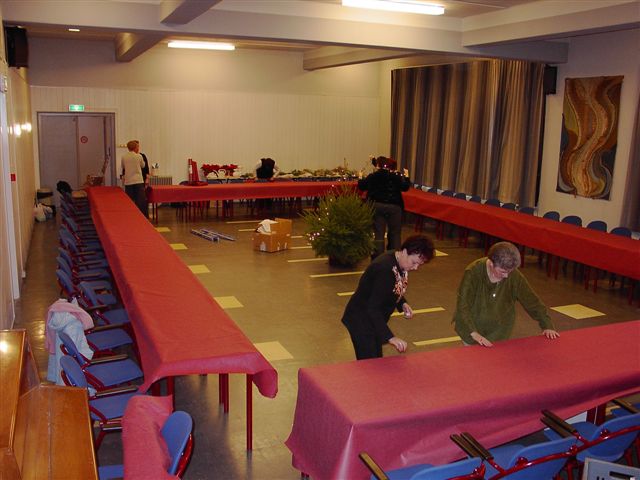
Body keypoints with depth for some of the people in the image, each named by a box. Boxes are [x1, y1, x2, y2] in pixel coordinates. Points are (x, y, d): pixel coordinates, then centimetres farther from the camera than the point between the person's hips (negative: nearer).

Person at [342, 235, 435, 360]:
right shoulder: (385, 269, -31)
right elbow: (373, 308, -31)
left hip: (375, 318, 9)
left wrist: (402, 304, -6)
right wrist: (390, 337, -35)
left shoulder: (400, 265, -4)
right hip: (361, 320, -9)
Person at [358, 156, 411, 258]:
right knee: (395, 233, 9)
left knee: (378, 233, 6)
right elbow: (405, 187, -4)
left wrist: (361, 178, 26)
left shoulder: (372, 176, -2)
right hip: (394, 207, -1)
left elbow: (361, 186, 7)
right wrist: (406, 177, 12)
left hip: (377, 206, 1)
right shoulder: (396, 176, -5)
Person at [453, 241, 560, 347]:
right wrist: (474, 333, -38)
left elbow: (532, 301, -9)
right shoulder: (473, 272, -25)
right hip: (471, 328, -2)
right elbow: (463, 306, -28)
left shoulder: (514, 276, -18)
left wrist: (547, 326, -12)